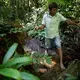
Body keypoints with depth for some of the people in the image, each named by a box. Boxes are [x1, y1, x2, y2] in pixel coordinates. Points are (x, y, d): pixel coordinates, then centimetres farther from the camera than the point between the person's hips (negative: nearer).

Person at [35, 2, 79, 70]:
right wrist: (38, 28, -30)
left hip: (56, 35, -1)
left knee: (59, 48, -12)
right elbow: (43, 26, -10)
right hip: (48, 36, 1)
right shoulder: (45, 16, -12)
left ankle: (61, 63, -8)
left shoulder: (58, 15, -13)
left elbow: (67, 21, -11)